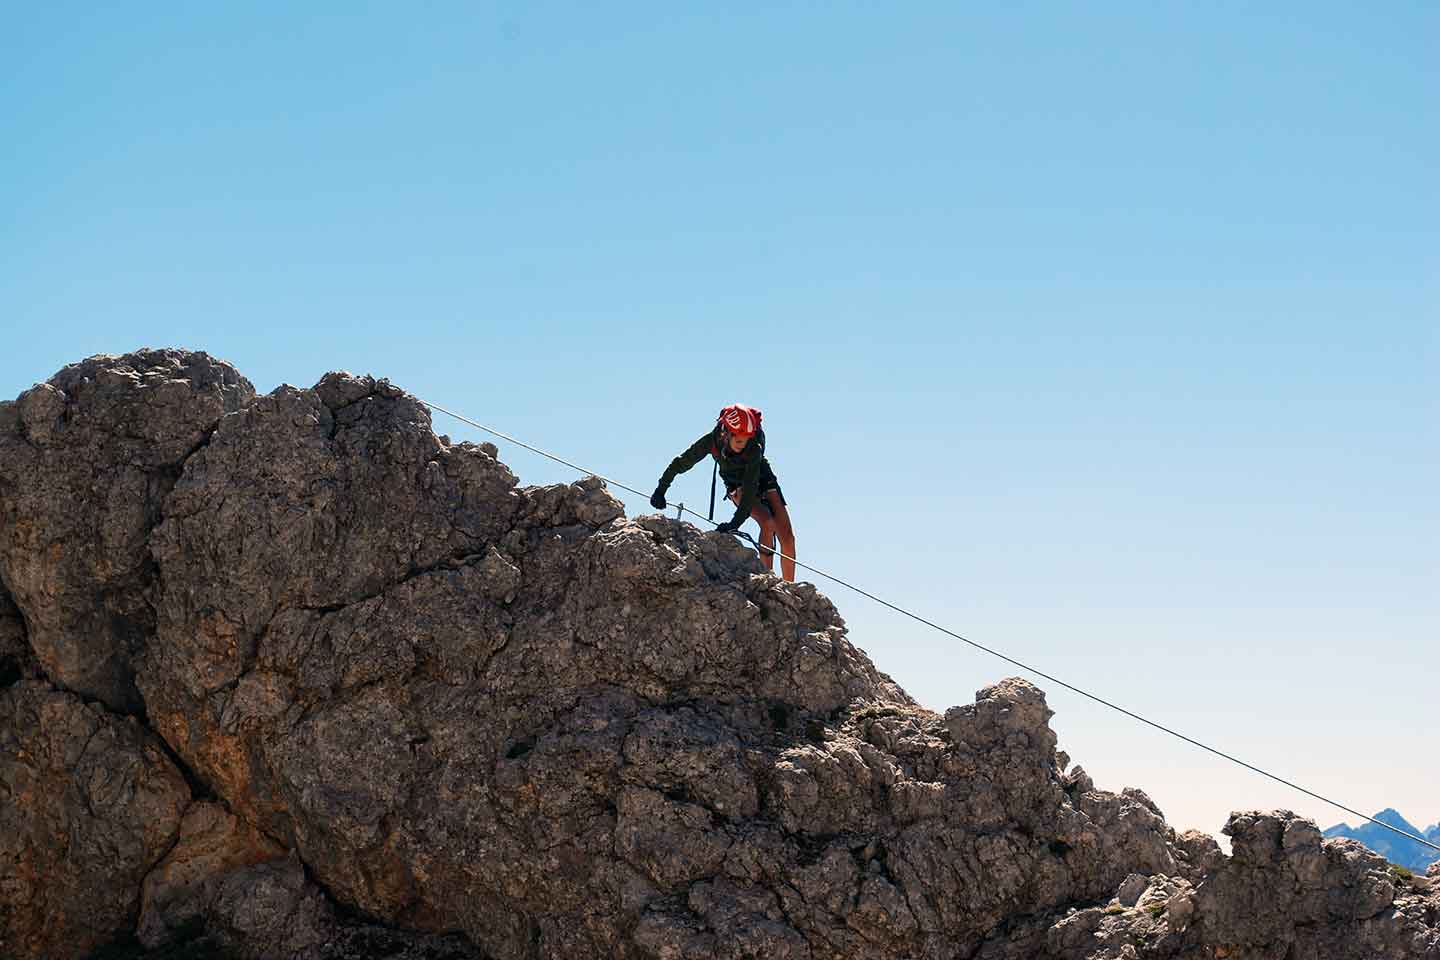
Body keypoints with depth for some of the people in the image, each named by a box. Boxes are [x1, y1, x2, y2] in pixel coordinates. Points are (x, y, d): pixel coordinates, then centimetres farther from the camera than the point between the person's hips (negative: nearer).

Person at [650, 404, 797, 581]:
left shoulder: (755, 446, -36)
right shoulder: (712, 441, -32)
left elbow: (751, 487, -41)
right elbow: (681, 463, -18)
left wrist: (736, 522, -48)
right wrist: (661, 490, -14)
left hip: (763, 479, 0)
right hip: (736, 485, 0)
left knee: (787, 536, -10)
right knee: (767, 523, -27)